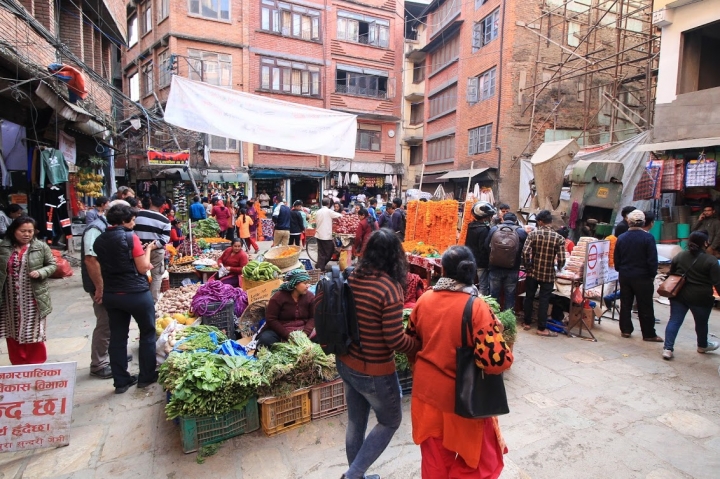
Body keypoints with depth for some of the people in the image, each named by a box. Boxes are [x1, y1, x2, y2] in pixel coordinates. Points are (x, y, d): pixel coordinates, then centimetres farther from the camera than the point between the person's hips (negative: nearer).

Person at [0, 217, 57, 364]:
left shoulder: (41, 247, -5)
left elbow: (52, 264, 2)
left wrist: (40, 273, -17)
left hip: (33, 299, -2)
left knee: (34, 334, 6)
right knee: (13, 335, 13)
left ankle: (37, 366, 19)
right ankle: (18, 366, 28)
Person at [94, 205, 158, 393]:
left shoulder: (99, 241, 6)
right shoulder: (130, 237, -14)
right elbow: (143, 268, -12)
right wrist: (148, 249, 2)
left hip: (111, 294, 6)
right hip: (136, 293, -6)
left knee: (117, 337, 12)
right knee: (148, 332, 10)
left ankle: (121, 381, 20)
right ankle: (146, 376, 17)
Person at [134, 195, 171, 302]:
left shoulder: (137, 215, -2)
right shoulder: (165, 220, -7)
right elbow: (165, 239, -13)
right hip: (157, 251, -2)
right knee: (156, 276, 8)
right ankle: (154, 300, 12)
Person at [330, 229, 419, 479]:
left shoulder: (352, 277, -5)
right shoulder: (389, 287, -25)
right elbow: (394, 338, -21)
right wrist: (421, 346, -6)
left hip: (346, 363, 6)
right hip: (374, 372, -6)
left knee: (355, 423, 23)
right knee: (390, 422, 20)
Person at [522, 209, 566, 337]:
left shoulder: (533, 233, -7)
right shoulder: (559, 238, -9)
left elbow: (525, 252, -15)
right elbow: (561, 260, -13)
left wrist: (528, 267, 0)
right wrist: (558, 268, 9)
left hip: (532, 272, 1)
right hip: (548, 275, -1)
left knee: (529, 297, 15)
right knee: (543, 301, 6)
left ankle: (527, 323, 26)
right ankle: (541, 329, 14)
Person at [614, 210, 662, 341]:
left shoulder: (621, 238, 0)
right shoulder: (648, 237, -13)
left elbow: (616, 259, 5)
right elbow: (652, 259, -12)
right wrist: (652, 274, -1)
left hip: (625, 276, 4)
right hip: (642, 277, -3)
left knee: (625, 304, 12)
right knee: (645, 307, 5)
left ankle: (625, 330, 17)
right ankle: (649, 334, 12)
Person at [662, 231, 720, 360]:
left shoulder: (679, 256, 3)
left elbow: (671, 274, 12)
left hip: (679, 295, 3)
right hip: (700, 298, -3)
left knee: (674, 321, 4)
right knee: (701, 323, 18)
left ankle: (668, 348, -2)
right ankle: (702, 346, 41)